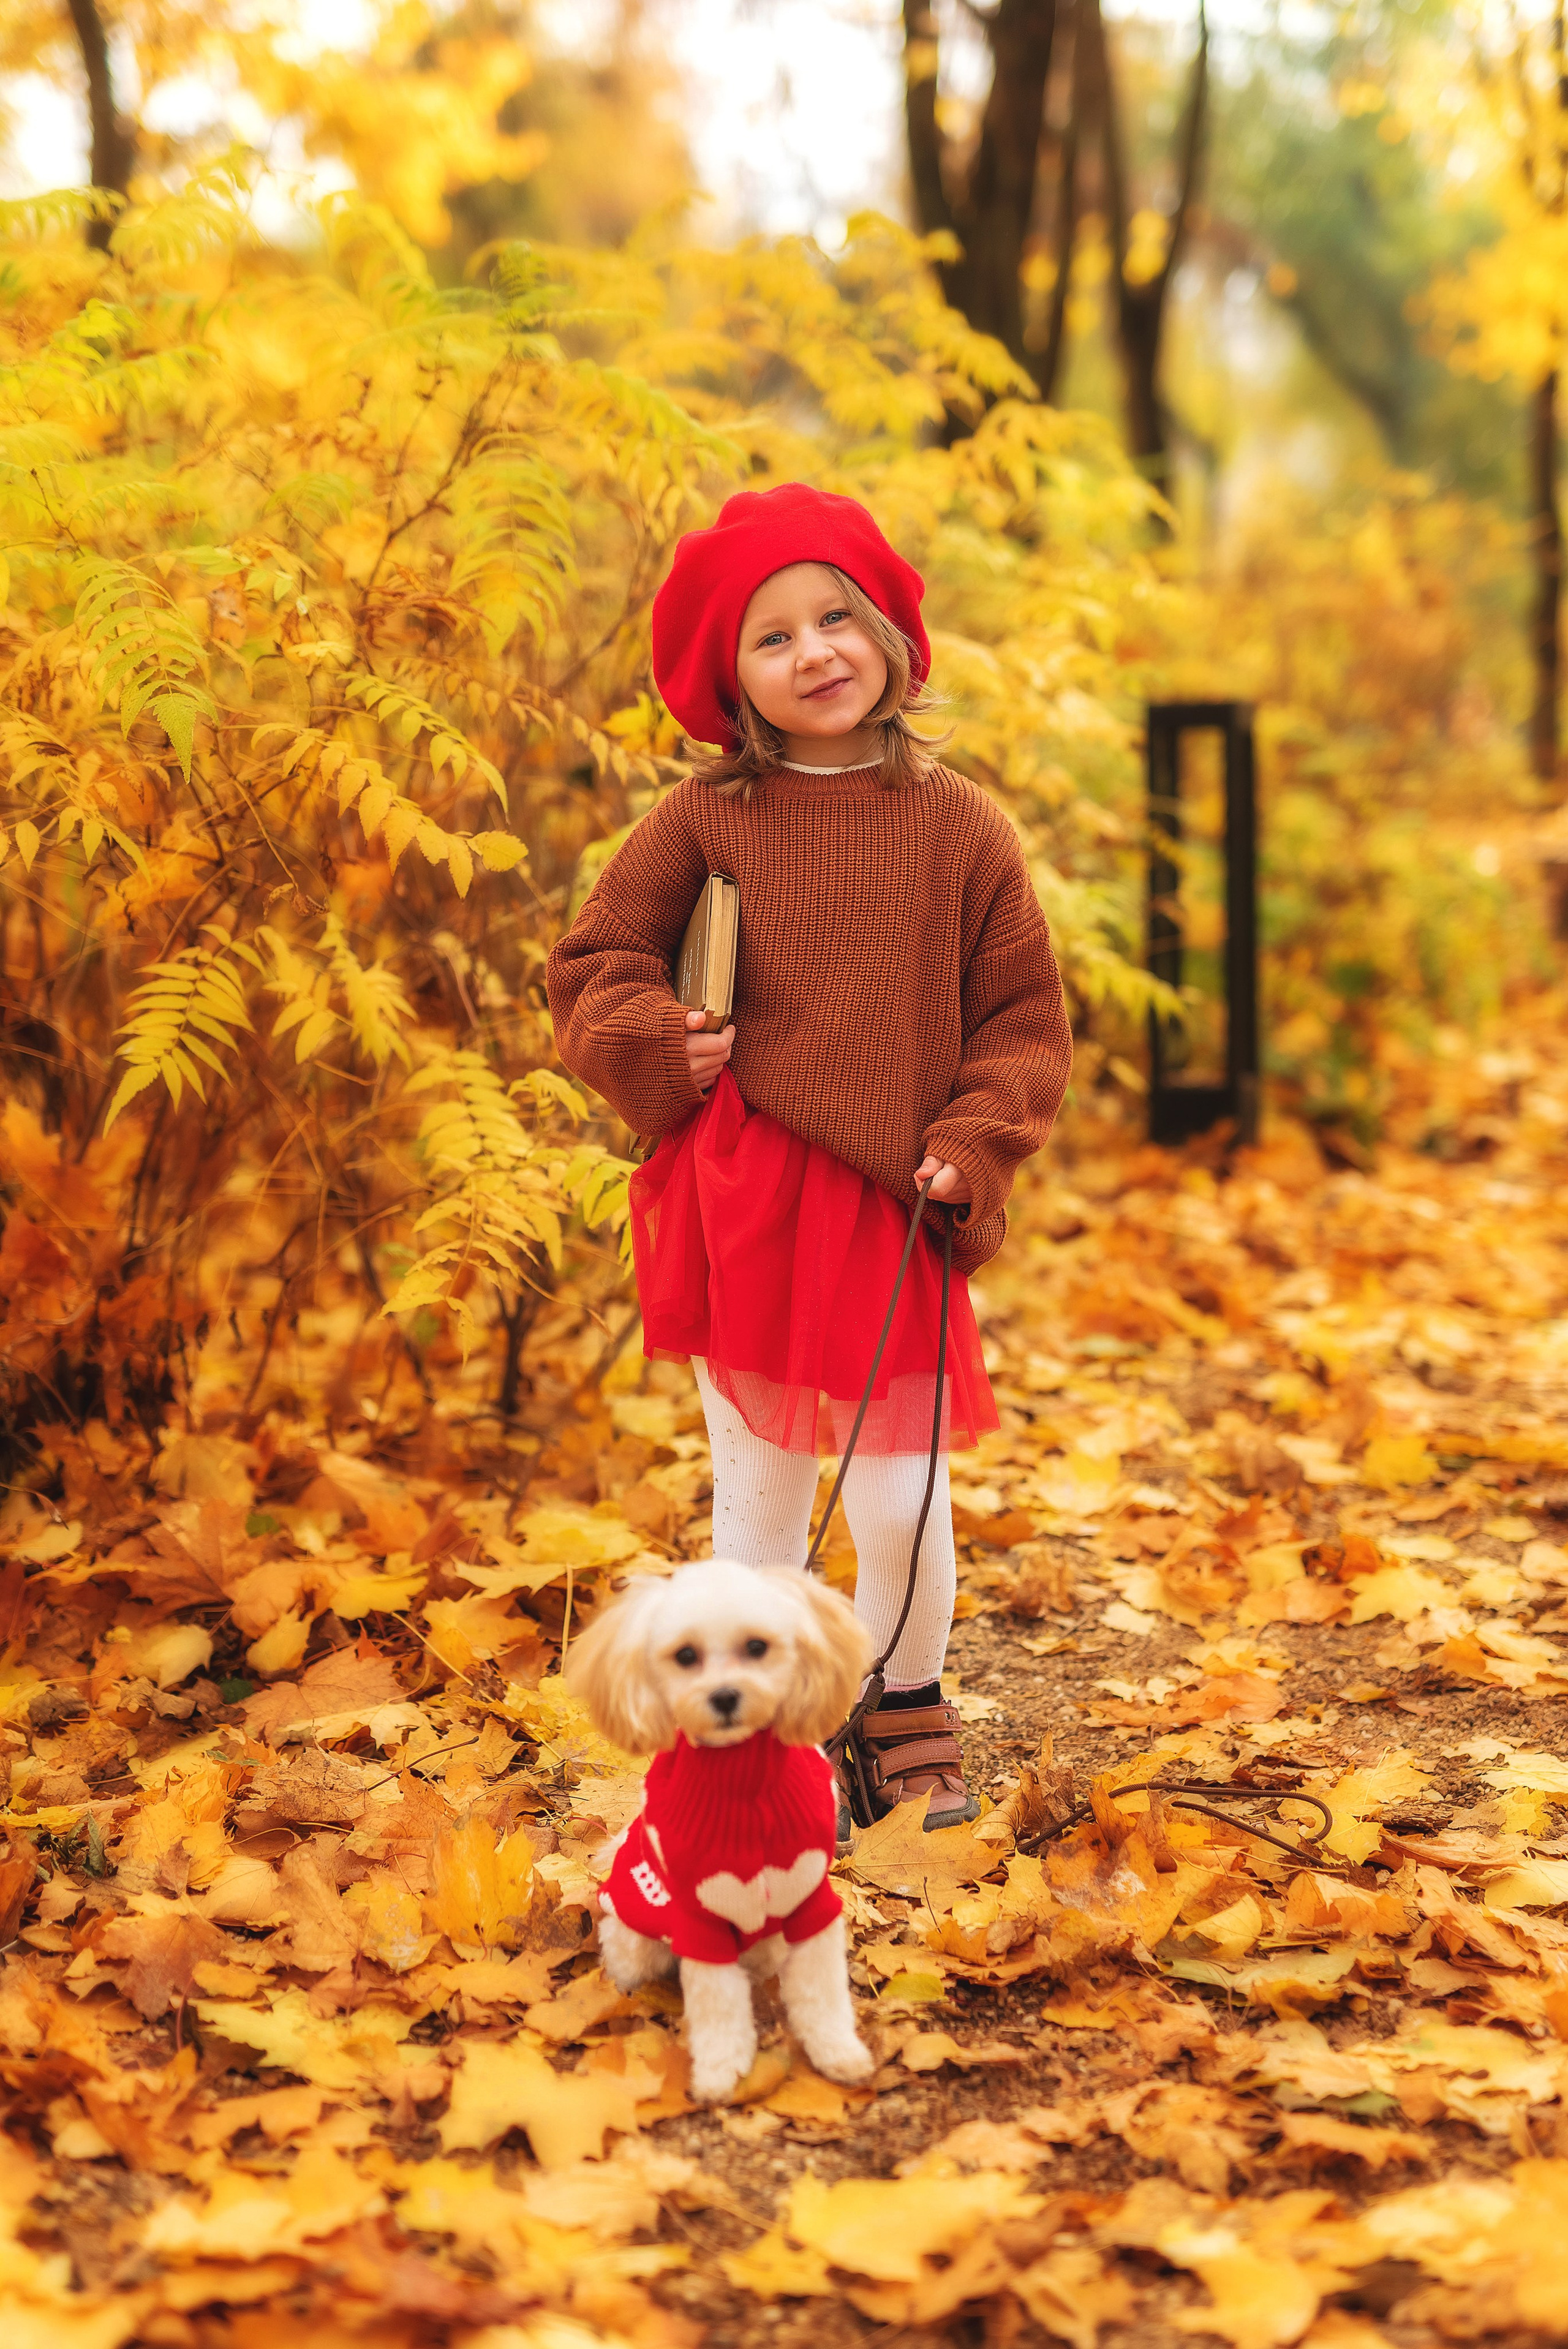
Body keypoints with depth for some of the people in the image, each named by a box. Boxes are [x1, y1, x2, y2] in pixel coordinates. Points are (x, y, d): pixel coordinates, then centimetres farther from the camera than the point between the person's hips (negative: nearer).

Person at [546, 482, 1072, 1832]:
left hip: (891, 1215, 0)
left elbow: (1024, 1020, 6)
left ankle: (910, 1711, 31)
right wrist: (657, 1046, -10)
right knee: (756, 1494, 10)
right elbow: (592, 969, 9)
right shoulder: (703, 823, 1)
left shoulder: (957, 828, 2)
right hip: (736, 1202, 0)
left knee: (904, 1503, 6)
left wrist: (971, 1149, -7)